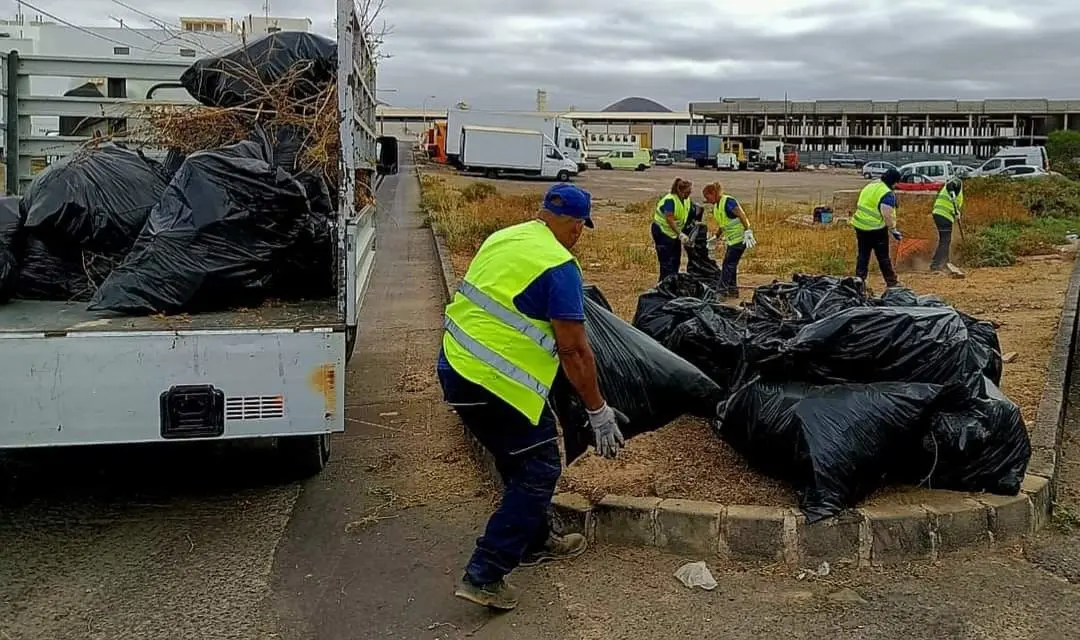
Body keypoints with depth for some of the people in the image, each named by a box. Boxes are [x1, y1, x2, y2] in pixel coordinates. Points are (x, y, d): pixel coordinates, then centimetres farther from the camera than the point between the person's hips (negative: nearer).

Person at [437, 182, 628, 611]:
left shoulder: (503, 238, 10)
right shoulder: (559, 266, -14)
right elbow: (574, 350, -14)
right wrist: (599, 412, -5)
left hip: (454, 365, 9)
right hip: (496, 384, -9)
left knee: (519, 460, 24)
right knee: (538, 471, 5)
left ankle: (535, 542, 41)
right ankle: (484, 575, 3)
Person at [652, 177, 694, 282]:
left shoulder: (687, 199, 1)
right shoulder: (670, 200, -26)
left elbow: (685, 217, 11)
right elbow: (670, 219, -31)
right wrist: (680, 234, -35)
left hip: (674, 233, 9)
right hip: (662, 231, -9)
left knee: (676, 260, 13)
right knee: (666, 261, -10)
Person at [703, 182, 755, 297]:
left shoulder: (728, 202, -17)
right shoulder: (716, 206, 11)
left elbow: (742, 216, -22)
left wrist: (748, 233, -27)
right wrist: (716, 237, 22)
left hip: (739, 238, -10)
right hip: (731, 240, 10)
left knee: (728, 265, -9)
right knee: (731, 265, 13)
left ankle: (722, 291, -7)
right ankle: (733, 290, 21)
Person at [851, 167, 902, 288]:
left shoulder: (870, 186, 12)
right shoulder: (887, 194, -15)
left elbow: (860, 205, 19)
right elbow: (887, 215, -20)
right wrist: (894, 230, -11)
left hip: (859, 225, 7)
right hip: (876, 229, -7)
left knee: (863, 255, 13)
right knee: (883, 257, 4)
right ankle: (891, 282, 13)